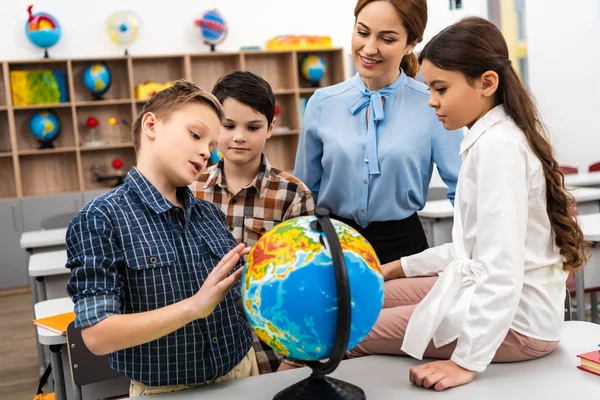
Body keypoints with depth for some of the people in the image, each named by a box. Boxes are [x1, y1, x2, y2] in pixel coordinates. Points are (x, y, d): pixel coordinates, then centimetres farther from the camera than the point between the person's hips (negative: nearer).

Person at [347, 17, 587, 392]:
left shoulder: (497, 146, -21)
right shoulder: (492, 138, 9)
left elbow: (501, 268, -27)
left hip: (513, 319, -10)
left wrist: (467, 361, -25)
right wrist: (399, 268, 16)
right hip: (492, 294, 10)